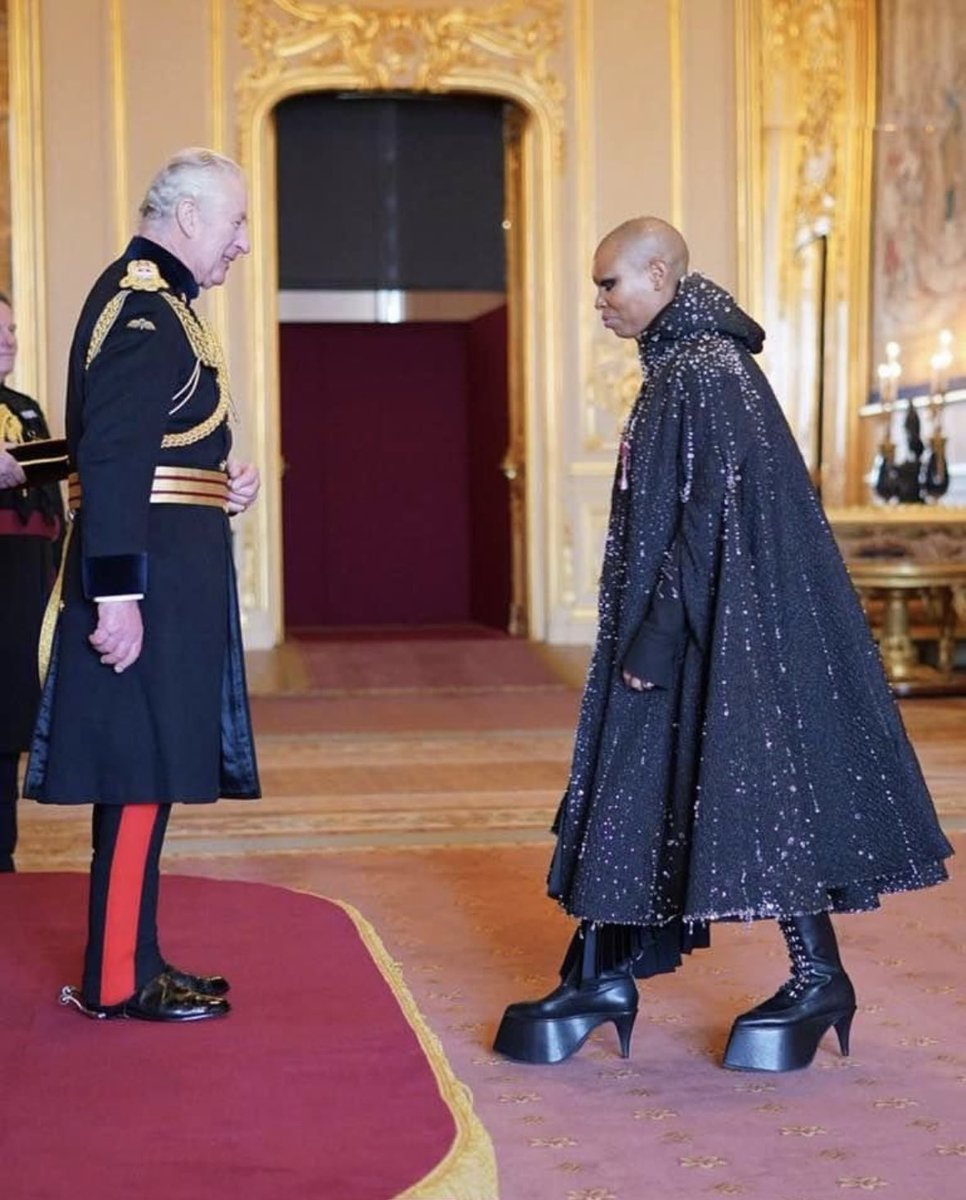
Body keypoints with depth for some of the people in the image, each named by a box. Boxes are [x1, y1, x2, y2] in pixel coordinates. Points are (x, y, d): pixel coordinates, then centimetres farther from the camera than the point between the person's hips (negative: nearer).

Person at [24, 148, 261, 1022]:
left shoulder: (151, 299, 17)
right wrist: (116, 595, -25)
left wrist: (221, 483, 9)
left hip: (168, 573, 10)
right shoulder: (145, 311, -15)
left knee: (144, 773, 14)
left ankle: (131, 956, 22)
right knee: (142, 775, -5)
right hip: (148, 577, -10)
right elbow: (111, 461, -22)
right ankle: (118, 980, 3)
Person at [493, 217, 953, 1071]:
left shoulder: (709, 373, -16)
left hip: (724, 632, -10)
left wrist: (656, 636, -20)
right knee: (634, 795, 11)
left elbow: (714, 519, -21)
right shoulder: (679, 368, 13)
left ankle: (819, 980, 11)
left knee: (753, 790, -2)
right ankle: (604, 977, 18)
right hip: (686, 630, 10)